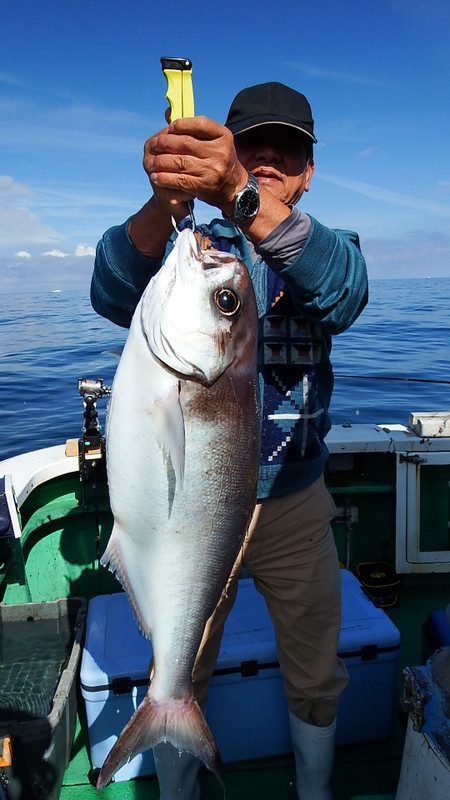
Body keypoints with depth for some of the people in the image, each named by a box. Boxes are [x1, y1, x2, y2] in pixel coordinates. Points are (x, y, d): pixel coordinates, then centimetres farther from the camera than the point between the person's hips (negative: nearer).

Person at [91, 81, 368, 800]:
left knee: (315, 680, 18)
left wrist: (242, 195, -43)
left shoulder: (327, 248, 0)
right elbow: (114, 295, -24)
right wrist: (164, 200, -44)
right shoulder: (184, 243, -2)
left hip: (296, 504, 2)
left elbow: (340, 294, -26)